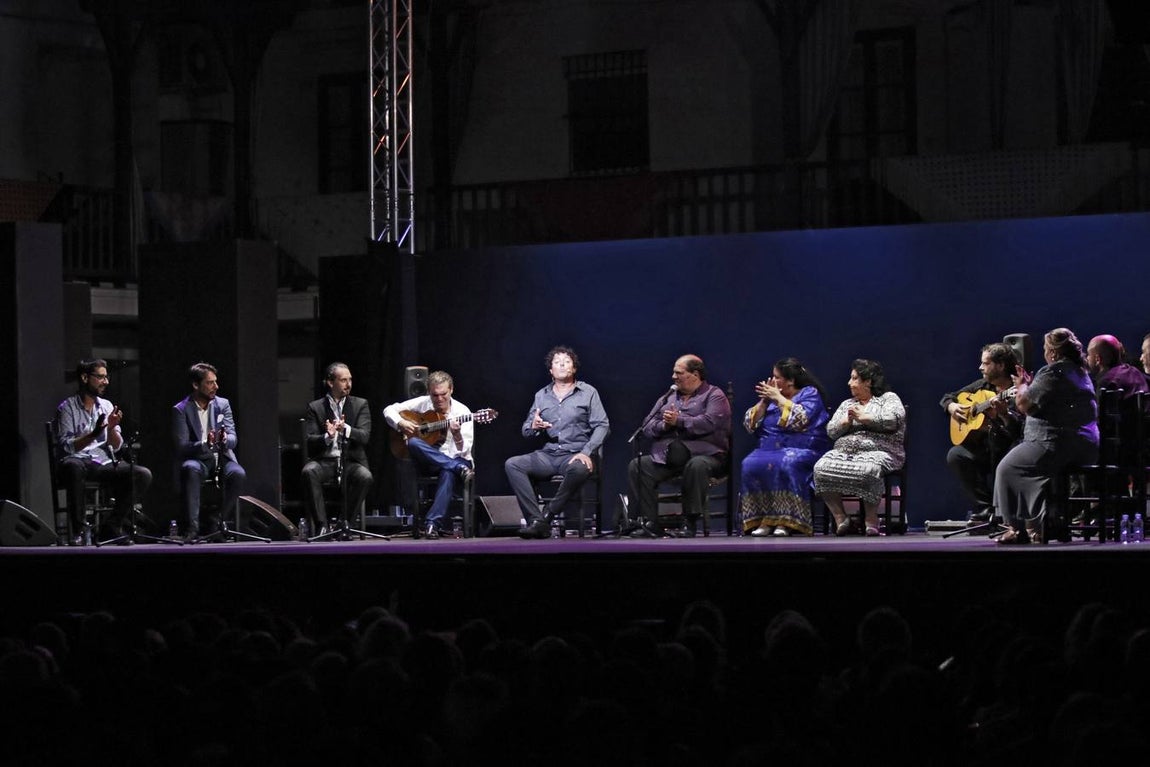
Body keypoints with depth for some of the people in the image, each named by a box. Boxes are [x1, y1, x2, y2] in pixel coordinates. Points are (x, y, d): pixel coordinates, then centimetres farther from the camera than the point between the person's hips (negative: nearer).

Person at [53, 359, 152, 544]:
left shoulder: (107, 406, 15)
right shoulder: (67, 408, 1)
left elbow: (117, 446, 10)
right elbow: (66, 447, -11)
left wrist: (111, 428, -11)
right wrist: (93, 434, -24)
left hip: (105, 463, 5)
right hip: (79, 461, -5)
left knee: (143, 475, -20)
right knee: (72, 466, -41)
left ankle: (116, 526, -7)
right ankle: (77, 529, -31)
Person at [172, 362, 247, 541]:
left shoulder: (223, 404, 8)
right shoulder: (181, 410, -3)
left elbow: (233, 437, 2)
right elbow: (182, 447, -10)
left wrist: (225, 440, -24)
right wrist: (205, 444, -30)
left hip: (221, 458, 3)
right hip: (197, 460, -3)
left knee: (238, 474, -30)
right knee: (191, 469, -38)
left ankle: (215, 521, -17)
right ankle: (192, 527, -38)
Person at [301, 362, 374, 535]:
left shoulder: (360, 405, 10)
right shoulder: (315, 407, 8)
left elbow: (365, 436, -4)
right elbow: (309, 442, -2)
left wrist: (346, 429, -24)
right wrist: (327, 436, -23)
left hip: (351, 461, 0)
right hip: (325, 461, 0)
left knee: (365, 477, -32)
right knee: (309, 472, -33)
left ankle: (344, 521, -13)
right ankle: (321, 525, -26)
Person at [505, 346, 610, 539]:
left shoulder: (588, 392, 6)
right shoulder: (541, 395, 16)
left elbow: (602, 426, -2)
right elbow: (526, 431, 16)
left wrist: (586, 452, -16)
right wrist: (533, 427, -10)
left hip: (575, 455, -4)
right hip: (547, 455, 4)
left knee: (579, 469, -39)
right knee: (512, 464, -20)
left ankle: (547, 517, -25)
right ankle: (536, 520, -27)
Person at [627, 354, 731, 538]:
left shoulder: (714, 396, 7)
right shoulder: (668, 397, 24)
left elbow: (708, 423, -13)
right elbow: (647, 427, 15)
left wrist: (679, 421, -12)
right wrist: (664, 425, -5)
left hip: (703, 453, -5)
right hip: (665, 457, 5)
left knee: (696, 466, -40)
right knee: (637, 466, -20)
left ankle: (690, 523, -28)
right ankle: (650, 523, -22)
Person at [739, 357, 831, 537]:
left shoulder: (810, 393, 6)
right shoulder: (771, 396, 22)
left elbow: (800, 420, -13)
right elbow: (750, 424, 15)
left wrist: (779, 398, -7)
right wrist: (764, 401, 3)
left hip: (801, 450, -5)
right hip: (768, 449, 5)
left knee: (786, 464, -38)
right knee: (751, 464, -28)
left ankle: (785, 521, -33)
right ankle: (761, 519, -26)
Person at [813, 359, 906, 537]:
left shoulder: (889, 398, 11)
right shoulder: (847, 404, 27)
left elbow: (893, 419, -10)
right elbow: (831, 431, 17)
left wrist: (863, 417, -5)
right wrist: (847, 421, -2)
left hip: (877, 451, -5)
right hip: (843, 452, 5)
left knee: (868, 470, -41)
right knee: (821, 468, -27)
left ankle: (871, 519, -25)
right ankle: (840, 517, -22)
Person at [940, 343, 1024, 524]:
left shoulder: (1016, 392, -10)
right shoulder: (982, 386, 11)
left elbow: (1020, 430, -24)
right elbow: (947, 397, 22)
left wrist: (1003, 413, -41)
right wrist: (951, 406, 0)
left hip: (1007, 448, -5)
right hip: (982, 447, 6)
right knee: (955, 455, -20)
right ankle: (986, 507, -15)